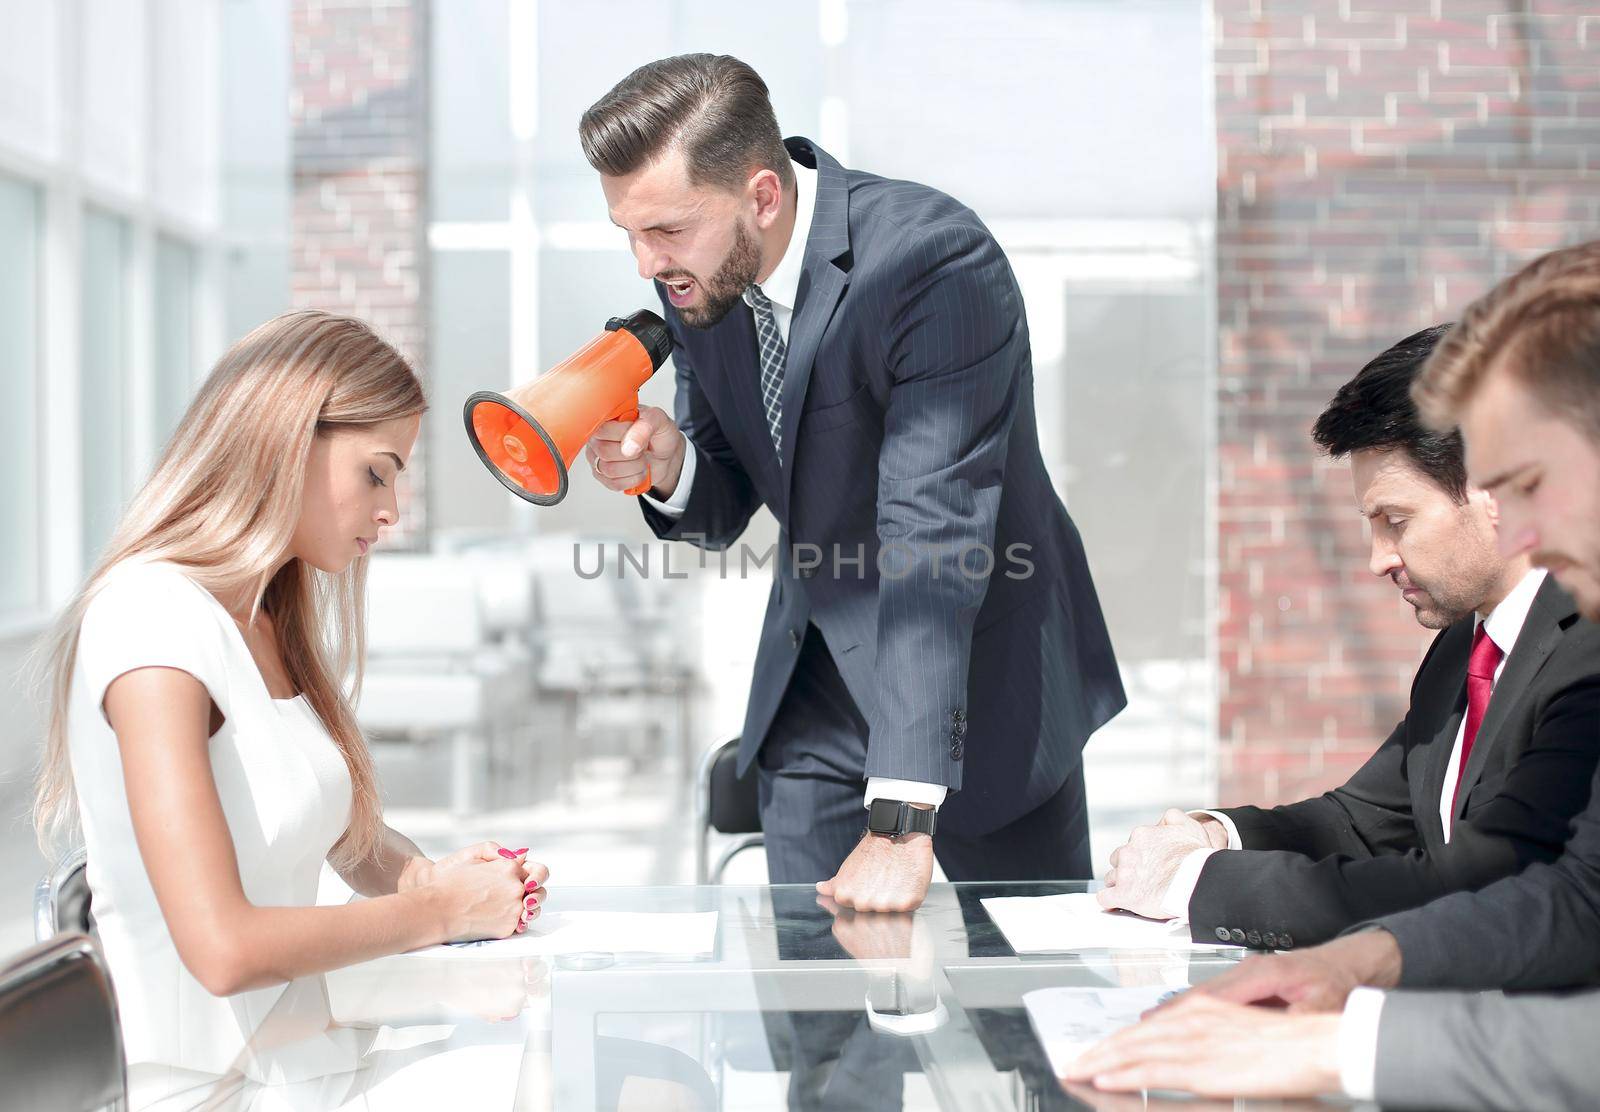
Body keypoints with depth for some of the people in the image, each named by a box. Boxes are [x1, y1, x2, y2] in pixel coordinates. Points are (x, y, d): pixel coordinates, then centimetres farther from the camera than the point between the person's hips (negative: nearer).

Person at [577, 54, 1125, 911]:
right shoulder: (698, 276, -7)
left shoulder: (936, 260, -28)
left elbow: (933, 535, -35)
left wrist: (900, 819, -39)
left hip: (978, 674, -5)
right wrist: (667, 467, -22)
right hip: (812, 682, 5)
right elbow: (725, 510, 4)